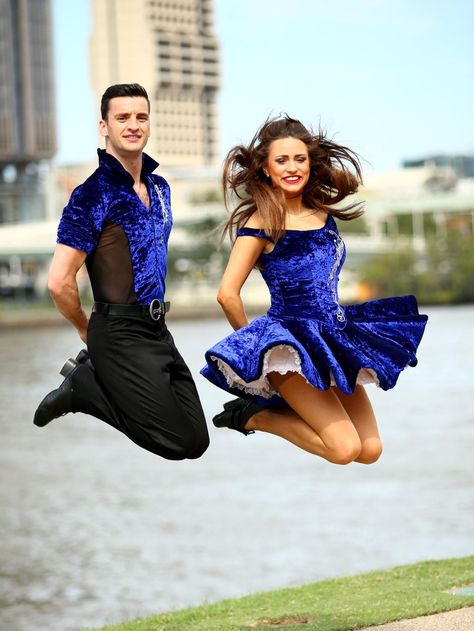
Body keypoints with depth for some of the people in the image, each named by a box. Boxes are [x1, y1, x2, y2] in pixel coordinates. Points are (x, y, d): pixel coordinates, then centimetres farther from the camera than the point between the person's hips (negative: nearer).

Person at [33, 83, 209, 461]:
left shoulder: (159, 188, 11)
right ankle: (81, 385, 4)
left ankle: (91, 373, 14)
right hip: (122, 333, -8)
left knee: (198, 441, 6)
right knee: (177, 442, -12)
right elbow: (60, 282, -14)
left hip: (158, 329, 8)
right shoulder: (93, 195, -13)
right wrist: (88, 331, 0)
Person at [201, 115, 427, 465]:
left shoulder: (324, 214, 10)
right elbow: (228, 294, -11)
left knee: (370, 450, -3)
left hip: (335, 340, 7)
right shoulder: (260, 223, -8)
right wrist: (255, 342, -2)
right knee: (344, 448, -18)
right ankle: (255, 415, 2)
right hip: (291, 341, -6)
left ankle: (284, 407, 14)